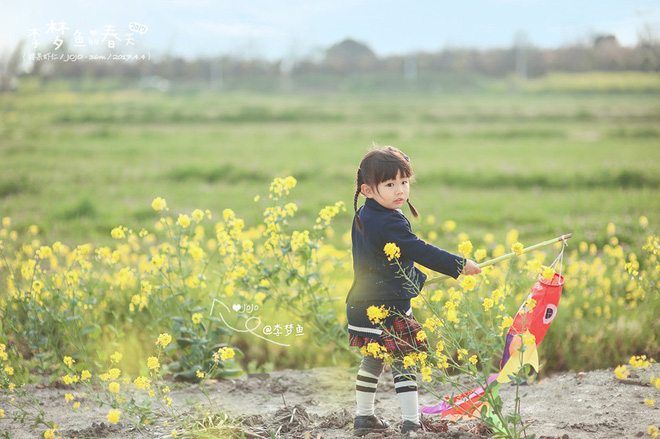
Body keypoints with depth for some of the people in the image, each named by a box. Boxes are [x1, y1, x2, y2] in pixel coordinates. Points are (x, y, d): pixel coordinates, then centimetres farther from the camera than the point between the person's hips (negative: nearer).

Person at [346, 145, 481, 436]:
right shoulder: (390, 223, -22)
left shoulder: (362, 216, 9)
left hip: (362, 307, 9)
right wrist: (459, 265, -12)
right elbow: (420, 251, -21)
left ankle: (363, 417, 30)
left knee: (372, 360, 21)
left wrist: (416, 278, 29)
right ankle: (410, 424, -1)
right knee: (404, 363, -2)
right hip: (388, 310, -9)